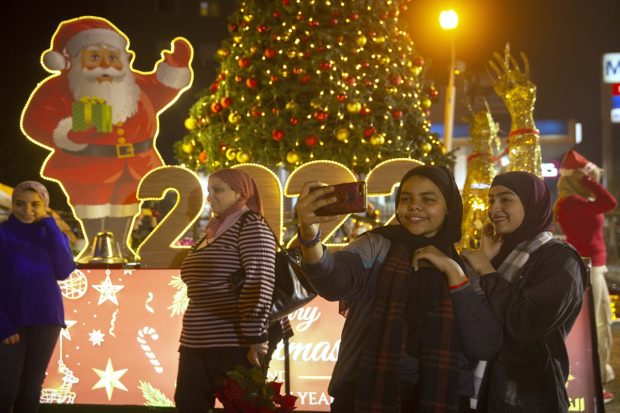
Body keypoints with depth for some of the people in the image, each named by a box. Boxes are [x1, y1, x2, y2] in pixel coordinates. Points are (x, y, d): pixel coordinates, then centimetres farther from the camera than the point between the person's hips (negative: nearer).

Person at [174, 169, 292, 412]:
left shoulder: (250, 225, -8)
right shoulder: (214, 230, 19)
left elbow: (259, 281, -18)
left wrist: (256, 336, -23)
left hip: (237, 345, -9)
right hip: (197, 345, 9)